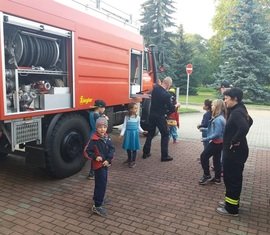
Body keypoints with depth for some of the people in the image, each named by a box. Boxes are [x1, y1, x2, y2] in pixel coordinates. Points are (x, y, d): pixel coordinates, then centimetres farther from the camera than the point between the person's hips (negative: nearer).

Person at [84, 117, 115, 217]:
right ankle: (97, 206, 1)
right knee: (101, 184, -7)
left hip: (105, 164, 7)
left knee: (101, 182, 22)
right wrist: (95, 157, -25)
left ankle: (97, 198, 41)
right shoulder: (94, 139, -18)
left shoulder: (107, 137, 1)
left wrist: (108, 160, -12)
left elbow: (112, 149, -1)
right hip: (98, 165, -7)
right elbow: (86, 151, -15)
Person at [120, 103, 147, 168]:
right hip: (128, 133, 1)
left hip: (135, 133, 0)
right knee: (128, 147, 10)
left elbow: (138, 126, 8)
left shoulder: (137, 117, -1)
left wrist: (142, 131, -6)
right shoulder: (127, 117, -4)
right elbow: (124, 126, -4)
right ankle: (129, 159, 32)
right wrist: (122, 134, -14)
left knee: (134, 148, 3)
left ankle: (133, 161, 15)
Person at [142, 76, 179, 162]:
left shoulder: (155, 88, -2)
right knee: (165, 135, 7)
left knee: (150, 133, 17)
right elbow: (171, 108, -12)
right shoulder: (166, 94, -20)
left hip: (152, 115, 6)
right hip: (160, 117, -6)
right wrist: (176, 105, 7)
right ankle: (164, 156, 9)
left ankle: (145, 153, 23)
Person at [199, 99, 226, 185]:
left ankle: (207, 175, 9)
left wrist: (206, 138, -19)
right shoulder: (220, 117, 8)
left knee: (204, 156, -1)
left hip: (216, 142, -10)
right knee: (216, 159, 16)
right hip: (219, 142, 10)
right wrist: (204, 129, 14)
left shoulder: (218, 119, -23)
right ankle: (217, 178, 25)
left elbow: (217, 134, -26)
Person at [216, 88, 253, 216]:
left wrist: (235, 141, -25)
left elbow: (244, 127, -40)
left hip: (235, 152, -10)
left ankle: (231, 208, 16)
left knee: (232, 179, 2)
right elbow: (249, 121, 28)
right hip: (233, 151, 10)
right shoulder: (239, 110, 9)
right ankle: (231, 201, 35)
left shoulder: (237, 112, -22)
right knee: (232, 178, 20)